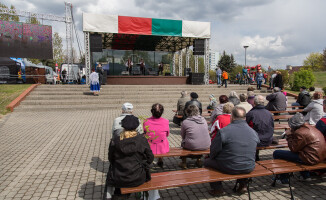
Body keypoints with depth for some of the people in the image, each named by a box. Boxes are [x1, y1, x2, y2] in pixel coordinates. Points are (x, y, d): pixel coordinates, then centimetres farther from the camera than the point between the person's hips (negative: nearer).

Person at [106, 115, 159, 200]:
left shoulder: (114, 141, -10)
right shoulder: (142, 139, -11)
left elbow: (111, 160, 3)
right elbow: (150, 158, -2)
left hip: (119, 180, 1)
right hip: (138, 179, 0)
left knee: (110, 175, 35)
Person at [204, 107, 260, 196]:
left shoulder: (224, 131, -18)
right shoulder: (254, 132, -2)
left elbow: (214, 151, -12)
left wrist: (211, 157, 11)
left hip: (230, 168, -5)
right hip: (249, 168, 6)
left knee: (207, 161, 15)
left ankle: (218, 189, 19)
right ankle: (243, 185, 33)